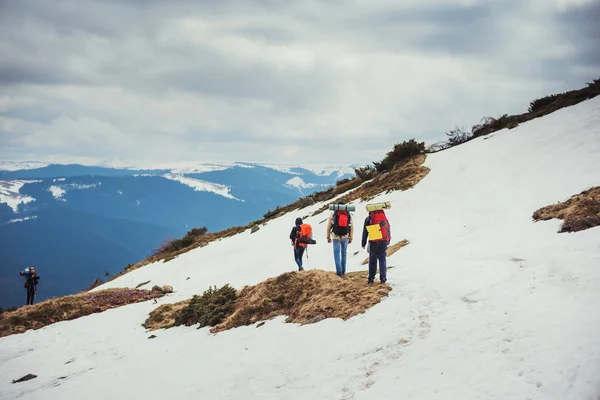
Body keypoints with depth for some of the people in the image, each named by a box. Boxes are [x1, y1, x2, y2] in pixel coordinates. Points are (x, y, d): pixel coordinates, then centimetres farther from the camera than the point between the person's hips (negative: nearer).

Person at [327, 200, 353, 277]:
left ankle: (339, 272, -7)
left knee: (337, 254, 0)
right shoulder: (348, 215, 5)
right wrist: (351, 238, 15)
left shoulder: (333, 214, 0)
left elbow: (328, 227, 2)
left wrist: (328, 237, 12)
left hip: (336, 237, -2)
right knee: (344, 253, 17)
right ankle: (343, 271, 21)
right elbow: (351, 228, 7)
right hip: (345, 237, 2)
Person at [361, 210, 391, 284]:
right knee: (382, 259, 6)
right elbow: (389, 230, 15)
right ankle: (383, 278, -2)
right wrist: (388, 241, 22)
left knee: (372, 260, 8)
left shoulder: (368, 219, 2)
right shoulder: (384, 218, 11)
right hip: (384, 241, 2)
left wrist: (363, 243, 7)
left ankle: (371, 278, 8)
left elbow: (365, 232, 1)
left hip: (374, 242, -2)